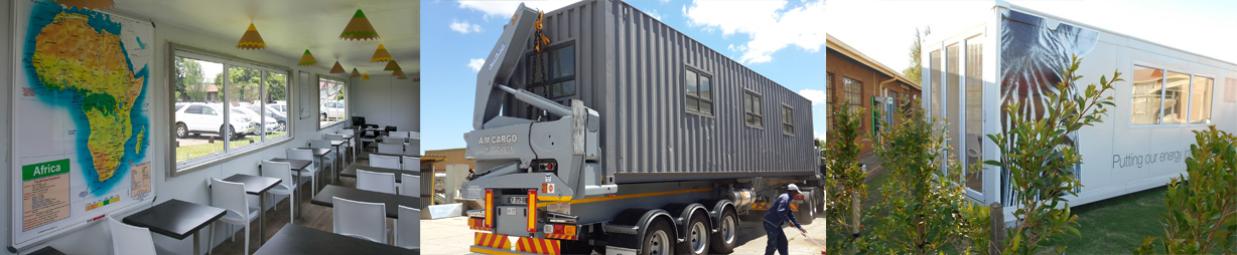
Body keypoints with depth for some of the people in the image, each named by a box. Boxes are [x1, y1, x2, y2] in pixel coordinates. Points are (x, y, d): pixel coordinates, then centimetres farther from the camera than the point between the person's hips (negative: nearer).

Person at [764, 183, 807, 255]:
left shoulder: (787, 198, 18)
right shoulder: (785, 198, -14)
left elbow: (790, 214, 22)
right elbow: (780, 212, -28)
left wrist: (799, 227, 22)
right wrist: (789, 221, -18)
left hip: (775, 224, 10)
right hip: (771, 223, -10)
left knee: (783, 243, 14)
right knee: (772, 245, -6)